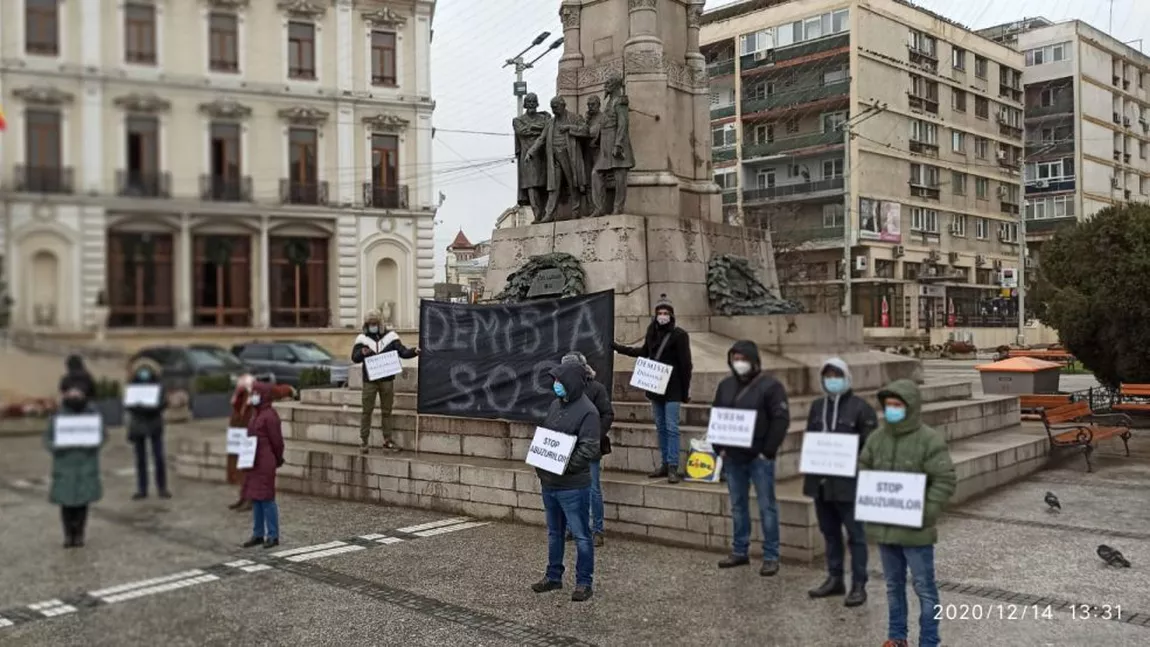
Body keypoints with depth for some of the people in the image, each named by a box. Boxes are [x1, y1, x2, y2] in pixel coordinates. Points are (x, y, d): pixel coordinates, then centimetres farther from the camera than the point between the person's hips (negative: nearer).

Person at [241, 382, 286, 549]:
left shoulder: (270, 415, -14)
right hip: (254, 463, 9)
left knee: (266, 498, -5)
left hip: (265, 464, -9)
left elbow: (277, 441, -11)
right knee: (255, 498, 11)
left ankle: (273, 536, 1)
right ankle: (258, 534, 18)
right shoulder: (256, 414, 13)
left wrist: (278, 460, 0)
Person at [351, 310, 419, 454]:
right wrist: (362, 353, -24)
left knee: (386, 411, 9)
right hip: (369, 381, -1)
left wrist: (414, 351, -22)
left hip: (387, 380, 1)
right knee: (367, 411, 2)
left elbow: (403, 352, -3)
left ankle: (387, 440, 18)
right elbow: (354, 357, -2)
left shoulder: (390, 336, 2)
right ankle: (363, 441, 9)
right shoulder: (362, 339, 2)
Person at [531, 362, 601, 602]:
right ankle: (553, 576, 32)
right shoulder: (555, 405, 10)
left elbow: (589, 449, -19)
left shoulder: (587, 411, -14)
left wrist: (564, 466, -23)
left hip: (573, 486, -8)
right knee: (554, 532, 19)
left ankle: (583, 582, 12)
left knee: (581, 535, 2)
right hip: (549, 483, 8)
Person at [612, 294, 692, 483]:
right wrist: (619, 348, 25)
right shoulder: (652, 331, 7)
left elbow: (685, 364, -10)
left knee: (671, 428, -8)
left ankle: (673, 467, -5)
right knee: (661, 427, 11)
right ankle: (665, 464, 19)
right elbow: (644, 351, 24)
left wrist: (686, 390, -11)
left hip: (673, 389, -6)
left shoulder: (679, 335, -10)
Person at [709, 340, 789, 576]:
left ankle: (771, 557, 7)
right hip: (733, 457, 6)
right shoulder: (726, 385, 10)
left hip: (759, 457, -6)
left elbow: (781, 420, -12)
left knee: (766, 506, 0)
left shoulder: (770, 385, -8)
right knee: (738, 504, 14)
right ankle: (739, 551, 24)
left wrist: (768, 451, -15)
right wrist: (720, 448, 6)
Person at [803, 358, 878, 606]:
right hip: (821, 480, 6)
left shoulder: (860, 407, -7)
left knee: (855, 535, 1)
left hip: (848, 482, -6)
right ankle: (834, 579, 27)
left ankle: (859, 585, 7)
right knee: (830, 532, 15)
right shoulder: (817, 406, 13)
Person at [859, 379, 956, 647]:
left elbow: (945, 481, -15)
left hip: (915, 529, -6)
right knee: (893, 584, 18)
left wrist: (926, 512, -22)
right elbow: (862, 469, 15)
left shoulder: (930, 440, -12)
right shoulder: (877, 437, 5)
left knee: (924, 587, 5)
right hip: (884, 526, 6)